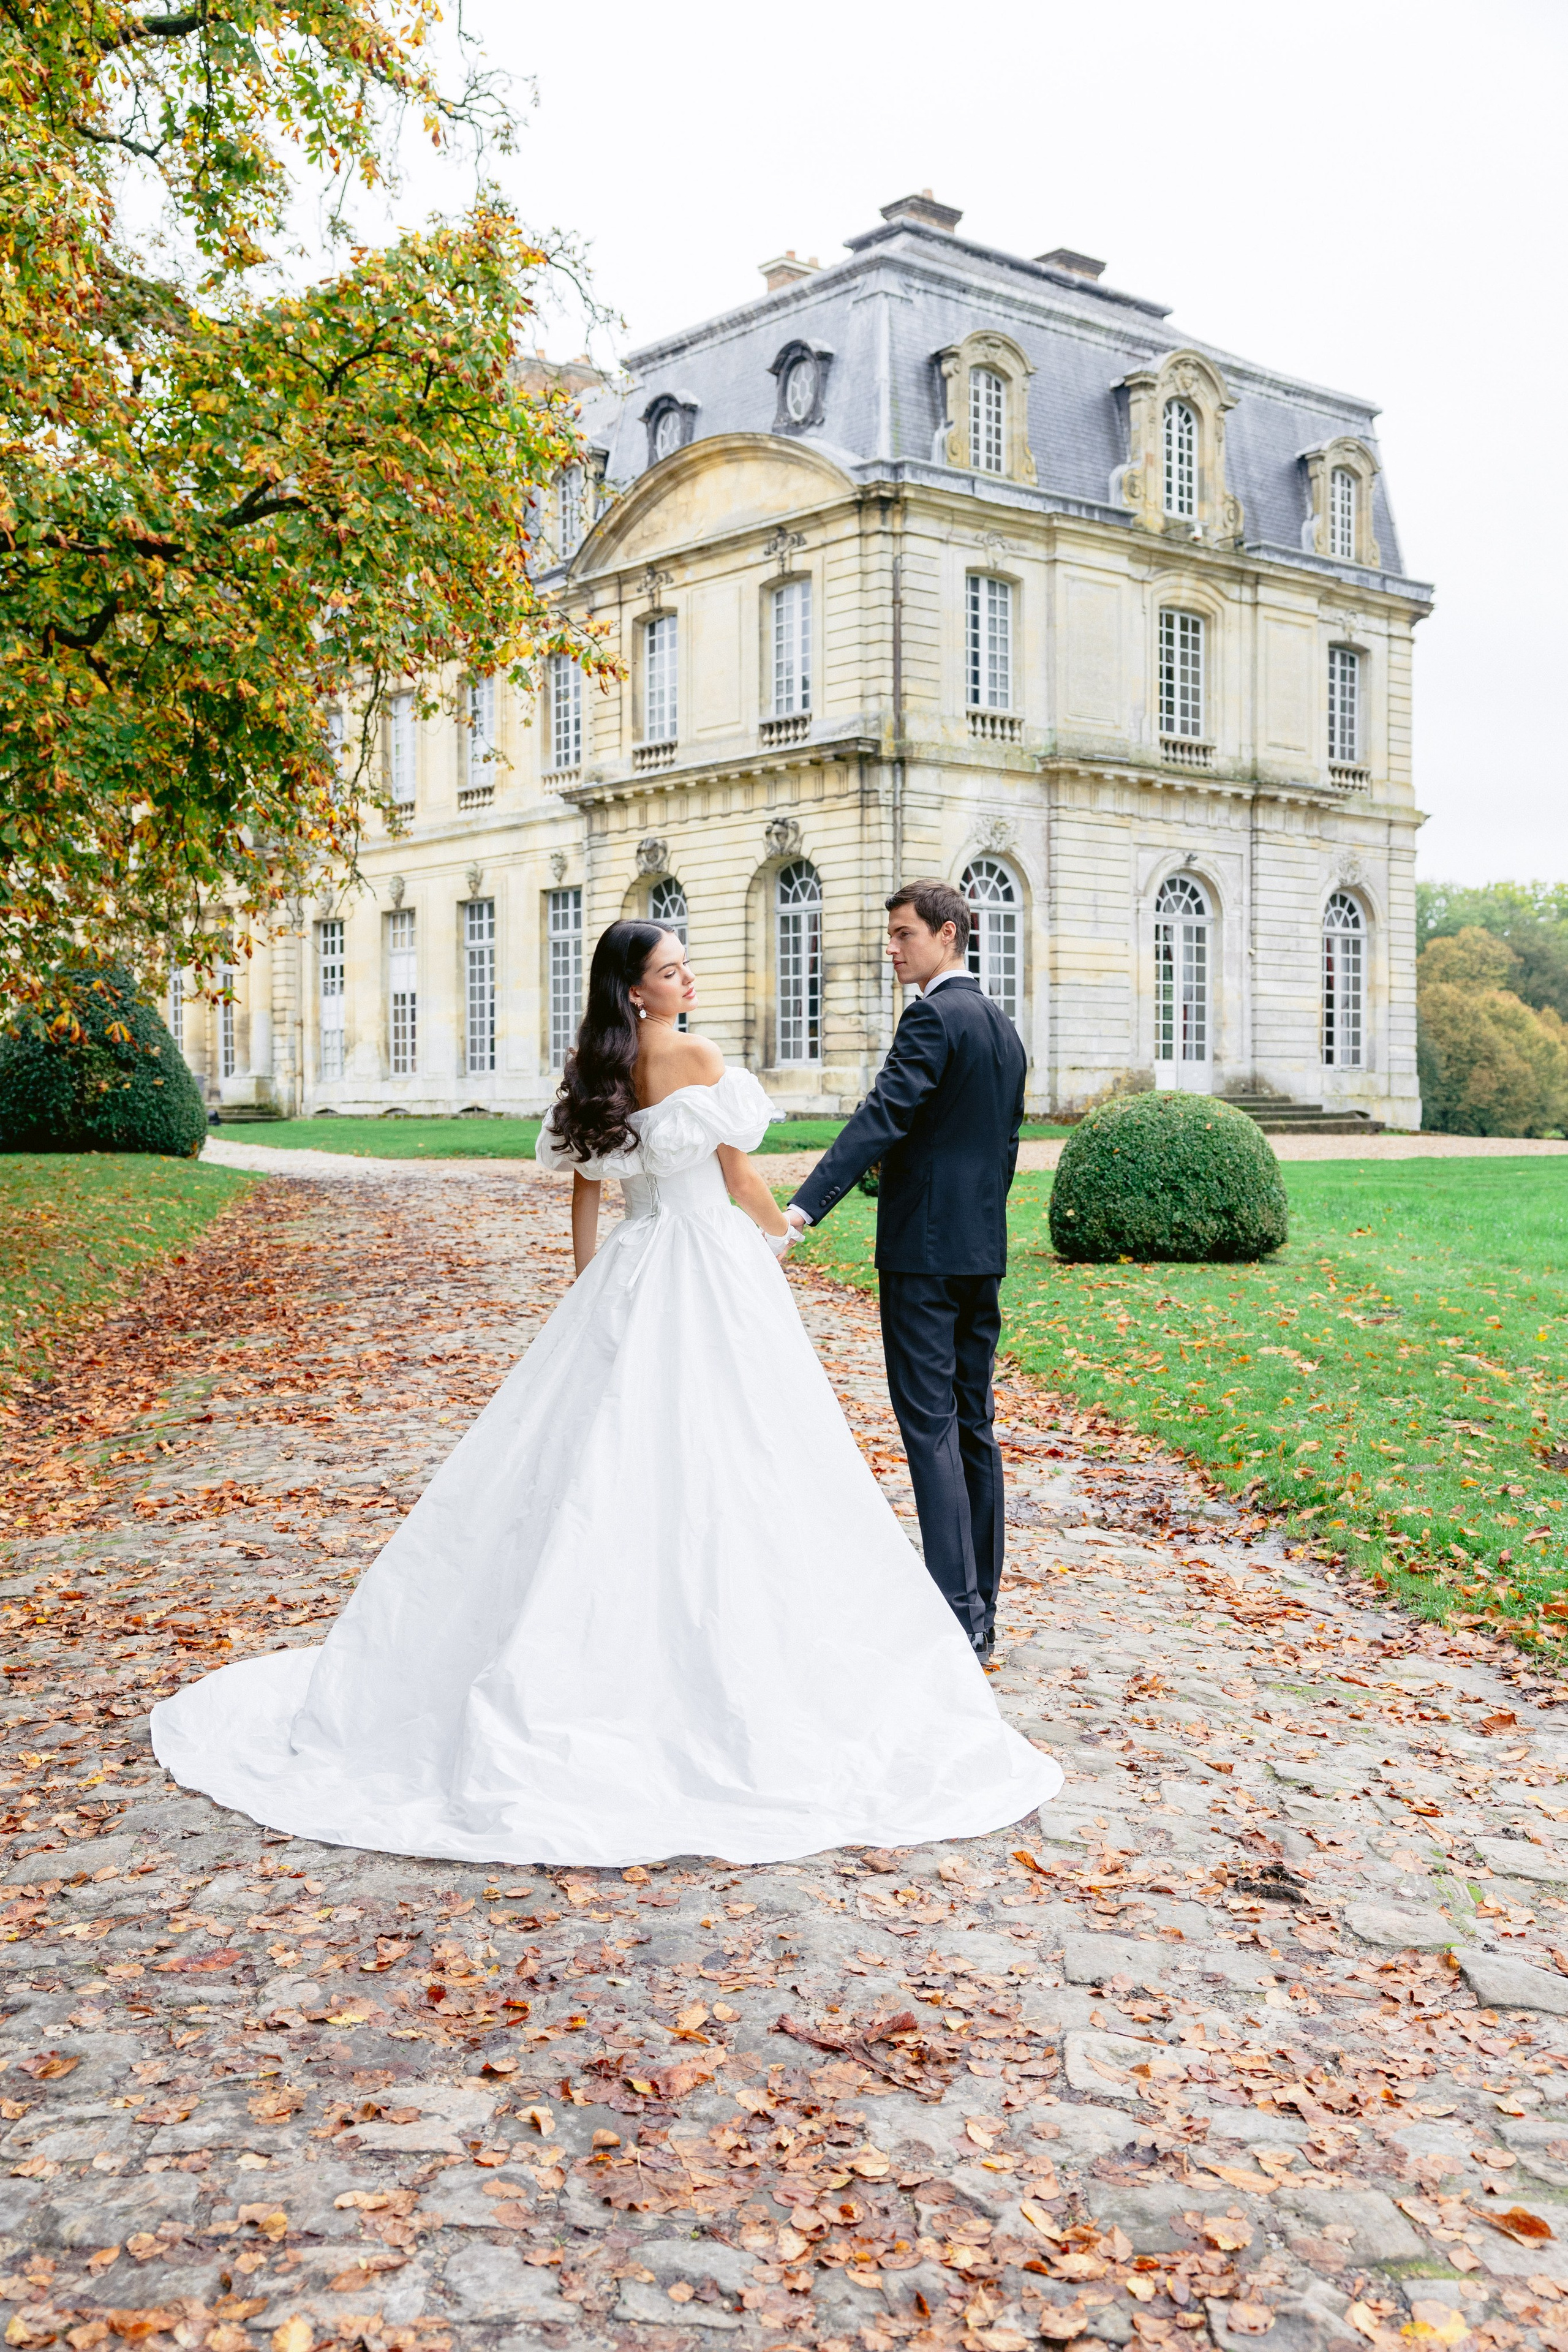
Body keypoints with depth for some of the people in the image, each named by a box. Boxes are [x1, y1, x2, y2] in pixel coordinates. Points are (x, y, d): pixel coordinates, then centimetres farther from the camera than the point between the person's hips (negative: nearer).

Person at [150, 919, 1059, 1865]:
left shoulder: (597, 1069, 9)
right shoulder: (696, 1058, -11)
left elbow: (586, 1185, 14)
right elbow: (743, 1181, -6)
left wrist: (589, 1290, 21)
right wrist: (779, 1232, 13)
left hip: (628, 1278, 7)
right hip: (712, 1271, -7)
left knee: (607, 1471, 10)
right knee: (714, 1475, -3)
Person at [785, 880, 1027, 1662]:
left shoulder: (934, 1017, -12)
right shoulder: (1003, 1025, 16)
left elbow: (882, 1117, -25)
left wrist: (804, 1206, -33)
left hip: (924, 1249, -9)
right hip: (983, 1250, 9)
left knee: (931, 1427, -8)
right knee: (973, 1423, 12)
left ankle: (957, 1617, -10)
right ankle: (982, 1608, 17)